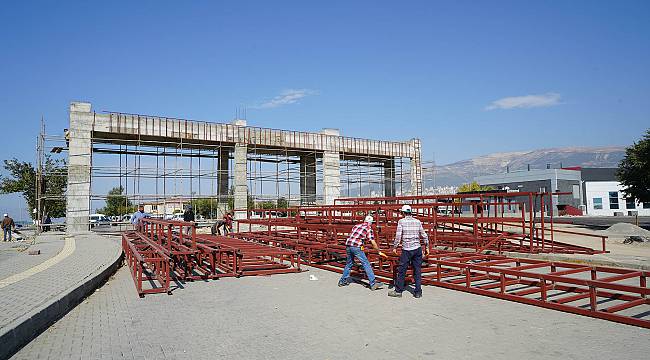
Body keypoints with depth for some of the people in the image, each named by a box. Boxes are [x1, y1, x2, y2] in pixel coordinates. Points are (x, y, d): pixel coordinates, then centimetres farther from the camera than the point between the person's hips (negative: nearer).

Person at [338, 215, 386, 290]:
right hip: (356, 247, -6)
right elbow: (373, 242, 3)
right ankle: (373, 283, -6)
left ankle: (342, 281, 30)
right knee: (366, 264, -2)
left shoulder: (356, 225, 22)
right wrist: (379, 252, 12)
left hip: (348, 245, 6)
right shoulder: (368, 228, 5)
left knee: (349, 263, 22)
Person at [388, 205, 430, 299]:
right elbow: (424, 235, 11)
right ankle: (418, 292, 11)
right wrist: (426, 247, 21)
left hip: (406, 250, -4)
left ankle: (398, 291, 12)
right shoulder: (417, 221, 7)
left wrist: (395, 247, 1)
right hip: (417, 248, 4)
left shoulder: (401, 221, -4)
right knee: (417, 271, 9)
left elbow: (398, 236, -9)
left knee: (401, 271, 5)